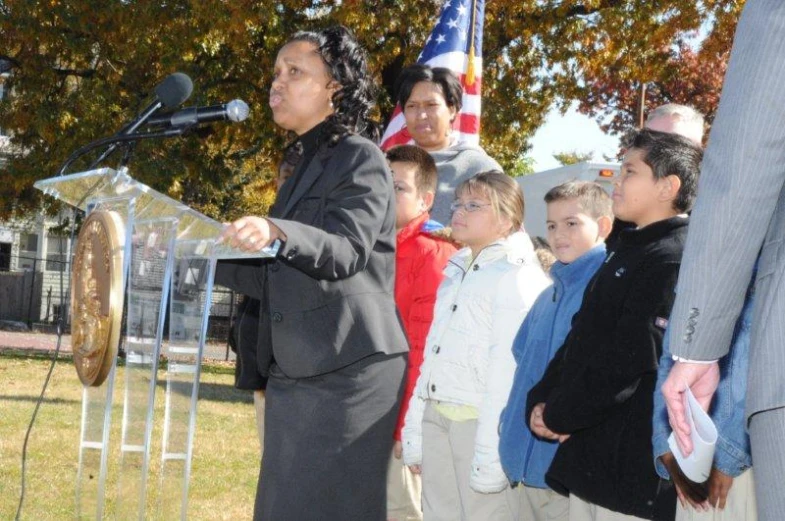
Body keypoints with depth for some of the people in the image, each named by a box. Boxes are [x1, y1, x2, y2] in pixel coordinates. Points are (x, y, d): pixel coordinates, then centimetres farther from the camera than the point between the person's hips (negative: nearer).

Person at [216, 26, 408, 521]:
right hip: (295, 369, 9)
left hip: (348, 370, -9)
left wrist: (278, 233, -40)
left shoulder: (361, 159, -6)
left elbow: (346, 250, -22)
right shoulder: (305, 167, 20)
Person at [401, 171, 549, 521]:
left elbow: (508, 369, -18)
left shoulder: (518, 276, -9)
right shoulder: (456, 271, 18)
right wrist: (414, 431, 14)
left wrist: (490, 452, -23)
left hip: (480, 421, -8)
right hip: (436, 417, 8)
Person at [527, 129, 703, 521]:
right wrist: (540, 401, 4)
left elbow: (632, 360, -20)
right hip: (588, 459, 9)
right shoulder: (627, 250, 18)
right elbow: (580, 339, 19)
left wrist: (559, 416, -10)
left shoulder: (673, 261, -13)